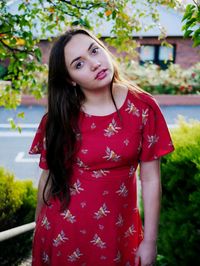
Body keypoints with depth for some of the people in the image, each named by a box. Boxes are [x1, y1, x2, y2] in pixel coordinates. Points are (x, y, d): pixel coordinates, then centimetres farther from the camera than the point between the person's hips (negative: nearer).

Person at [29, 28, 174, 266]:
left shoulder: (142, 107, -10)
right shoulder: (59, 117, -7)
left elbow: (150, 179, -7)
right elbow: (48, 177, 0)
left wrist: (150, 241, -5)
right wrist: (39, 233, 8)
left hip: (117, 233, 0)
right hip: (62, 233, 1)